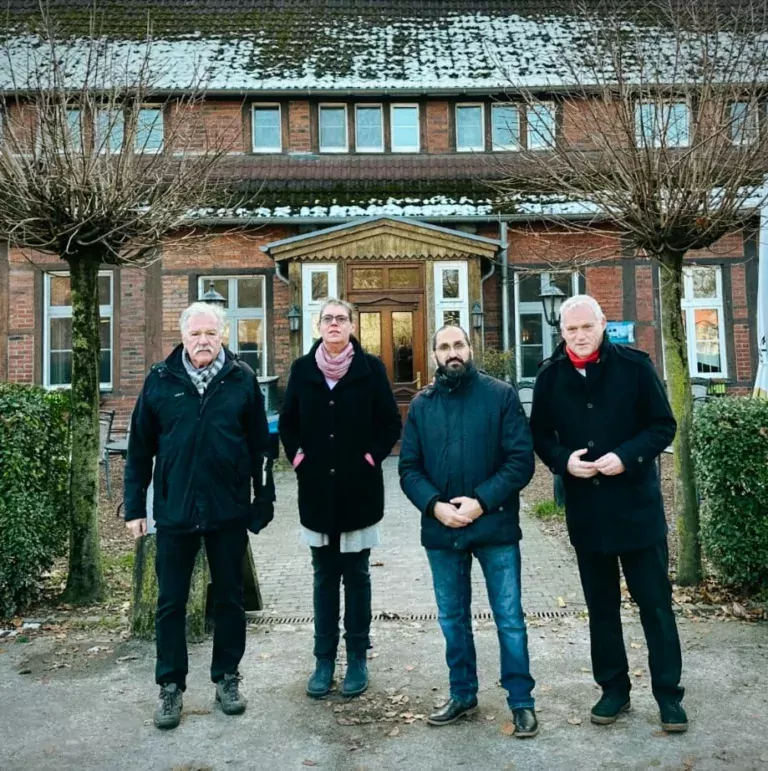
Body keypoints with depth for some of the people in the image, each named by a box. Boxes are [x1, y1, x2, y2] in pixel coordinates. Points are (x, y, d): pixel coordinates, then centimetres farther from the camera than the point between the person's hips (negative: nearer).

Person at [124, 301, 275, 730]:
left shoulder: (243, 379, -1)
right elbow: (140, 449, 4)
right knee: (171, 603, 10)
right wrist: (135, 507, 2)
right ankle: (171, 686, 27)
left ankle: (227, 678, 30)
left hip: (229, 510, 0)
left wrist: (264, 501, 0)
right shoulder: (160, 381, 1)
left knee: (230, 599, 12)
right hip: (174, 510, 1)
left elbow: (260, 447, 1)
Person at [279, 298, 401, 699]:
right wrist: (297, 458, 1)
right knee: (324, 577, 11)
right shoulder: (303, 368, 2)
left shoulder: (370, 368, -4)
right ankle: (324, 659, 23)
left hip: (358, 489, -2)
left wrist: (371, 457, -8)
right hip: (317, 490, 2)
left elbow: (391, 422, -1)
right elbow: (287, 422, 12)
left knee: (356, 575, 8)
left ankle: (357, 659, 22)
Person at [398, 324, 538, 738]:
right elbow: (408, 468, 3)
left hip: (494, 525, -3)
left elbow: (521, 459, -9)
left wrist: (482, 502, -17)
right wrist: (435, 506, -13)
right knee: (452, 617, 16)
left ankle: (521, 700, 24)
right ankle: (462, 693, 34)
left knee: (509, 618, 6)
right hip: (440, 529, 3)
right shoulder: (421, 405, 5)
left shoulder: (501, 395, -4)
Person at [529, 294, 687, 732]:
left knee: (655, 603, 7)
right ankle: (614, 689, 30)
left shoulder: (635, 365, -7)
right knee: (601, 606, 15)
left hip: (637, 505, -2)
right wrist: (563, 460, -13)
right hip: (585, 510, 3)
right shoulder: (550, 376, 0)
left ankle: (669, 694, 22)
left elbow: (664, 426, -4)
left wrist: (627, 456, -20)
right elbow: (540, 434, 7)